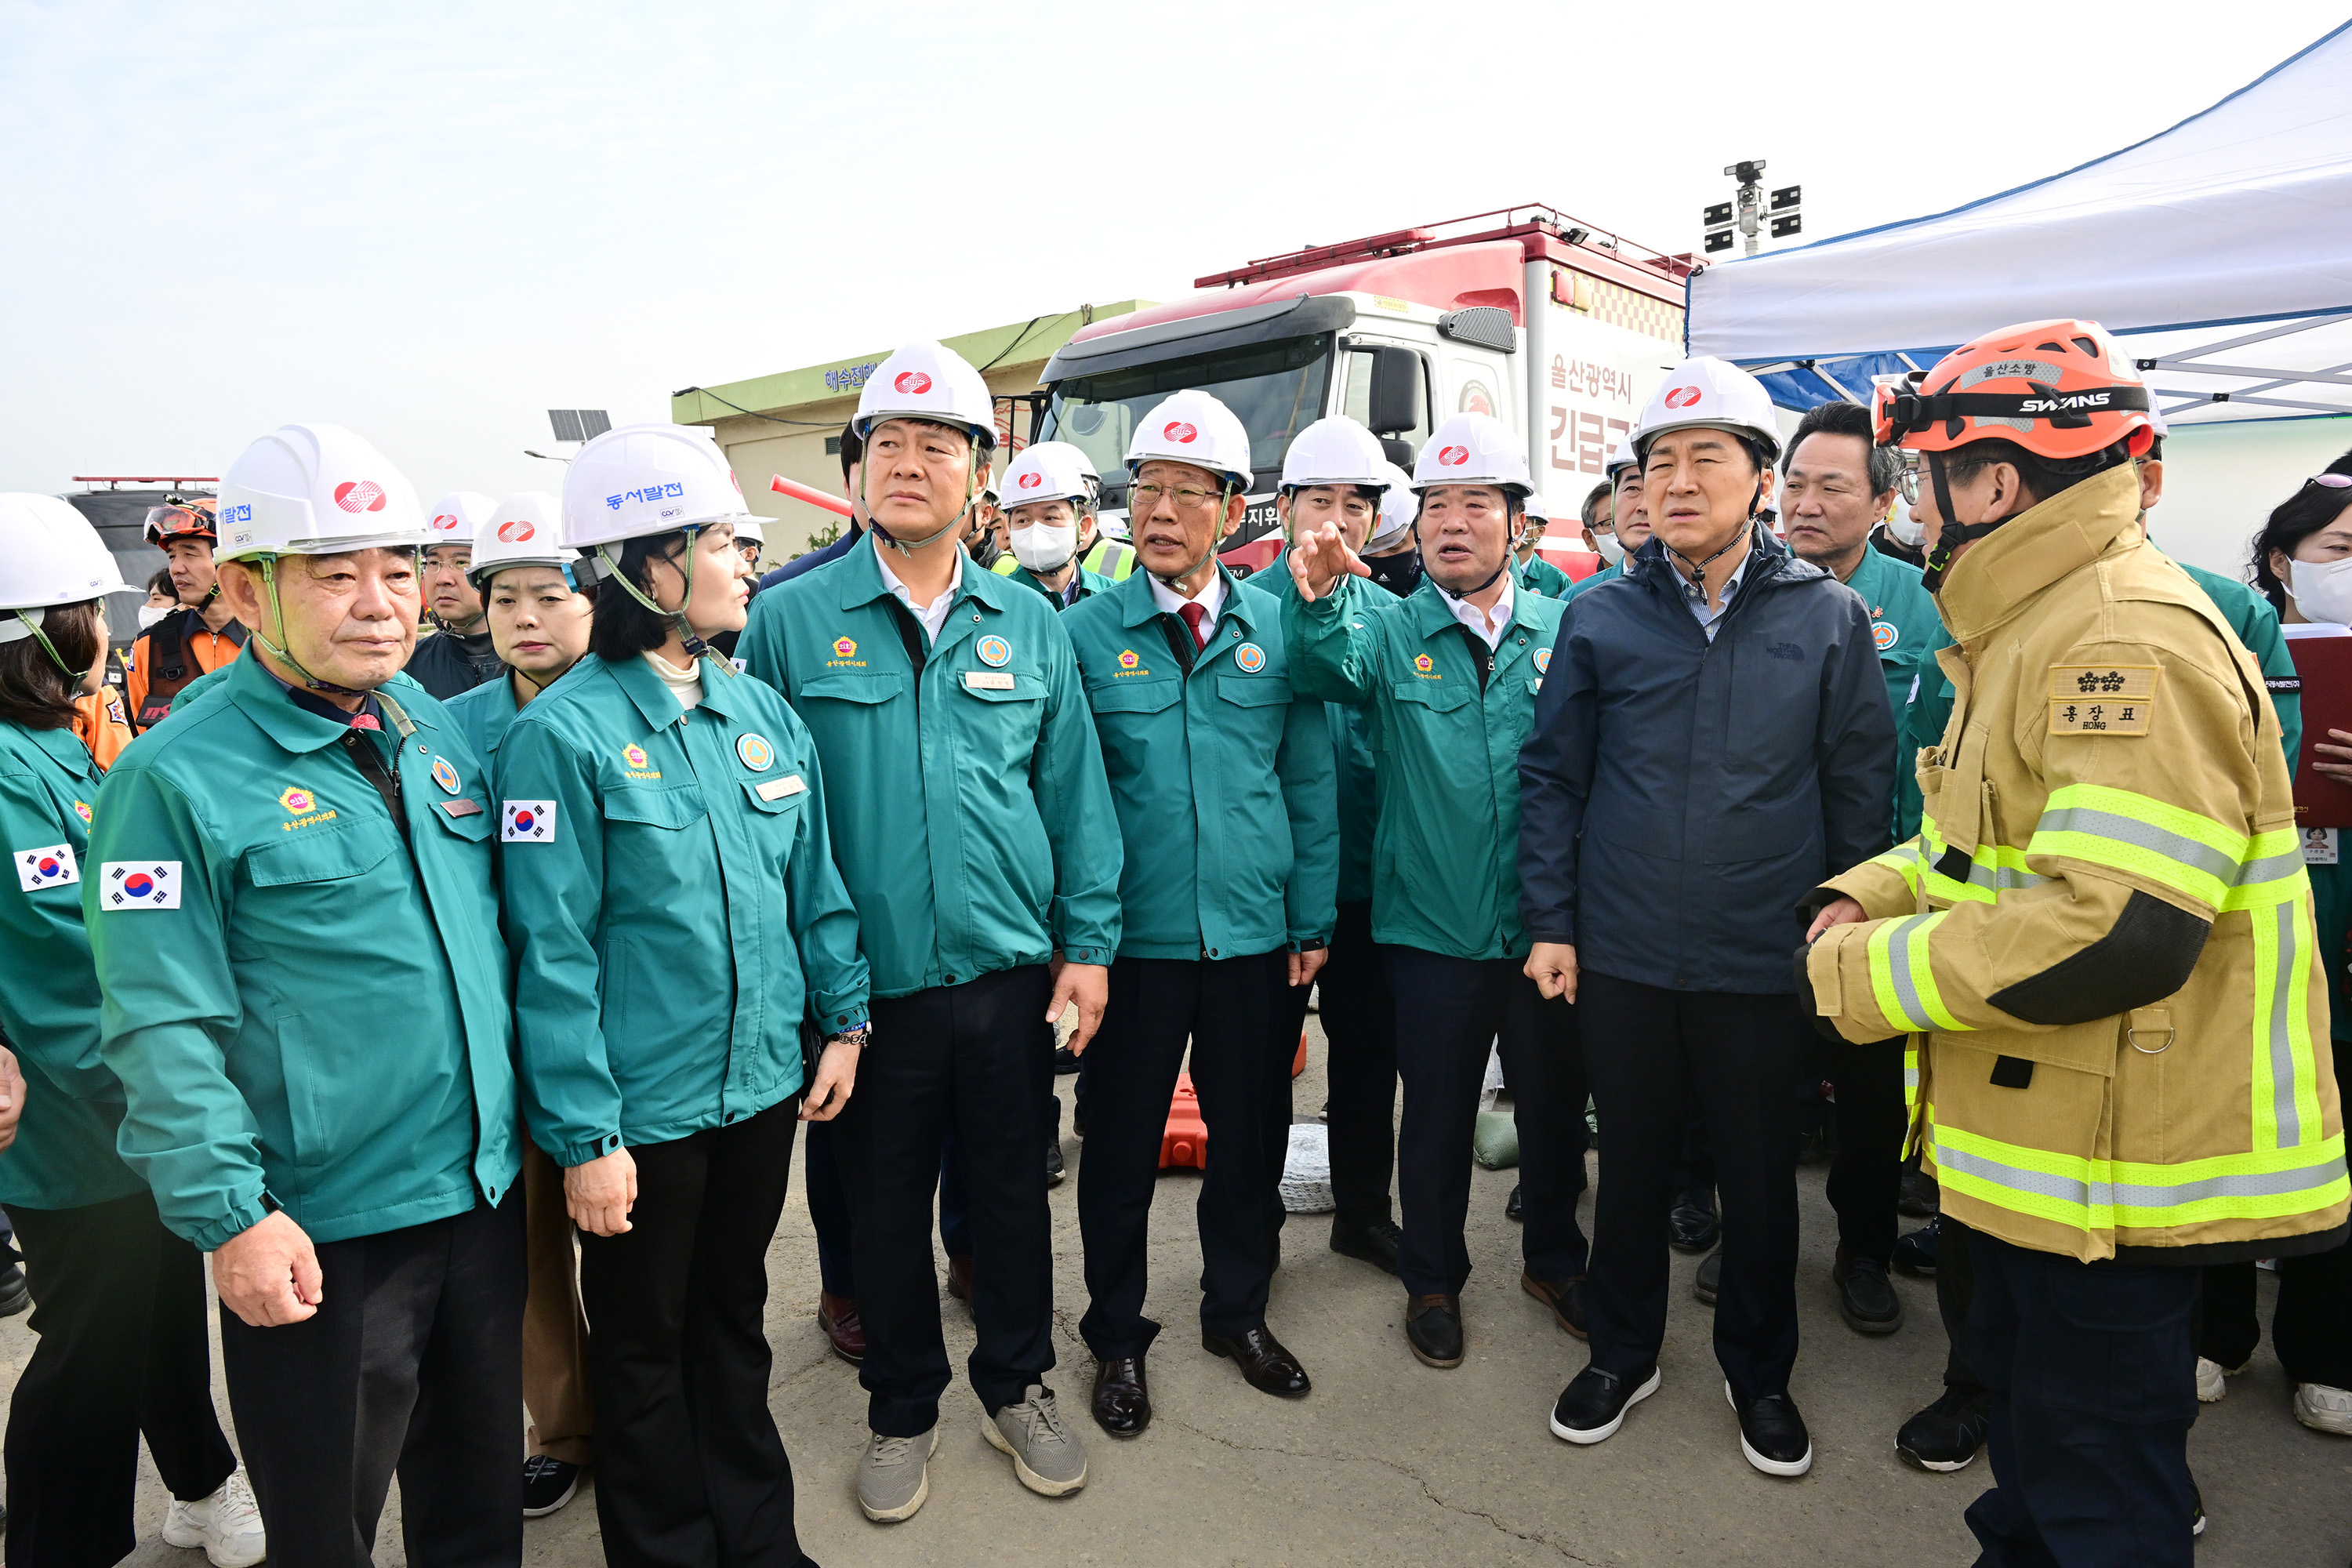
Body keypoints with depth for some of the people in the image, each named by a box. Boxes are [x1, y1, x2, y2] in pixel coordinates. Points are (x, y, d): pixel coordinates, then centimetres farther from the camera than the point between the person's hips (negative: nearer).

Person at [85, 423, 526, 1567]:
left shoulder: (435, 730, 4)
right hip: (318, 1233, -5)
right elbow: (164, 1031, -16)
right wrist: (228, 1214, -18)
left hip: (481, 1189, 5)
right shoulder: (176, 778, -14)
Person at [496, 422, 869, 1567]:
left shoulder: (761, 710, 2)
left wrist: (843, 1017, 6)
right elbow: (552, 952, -16)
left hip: (765, 1083, 5)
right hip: (644, 1107, -5)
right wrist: (583, 1136, -15)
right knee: (643, 1346, 16)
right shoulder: (563, 734, -16)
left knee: (735, 1315, 23)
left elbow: (813, 880, 8)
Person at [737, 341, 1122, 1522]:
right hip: (867, 982, -1)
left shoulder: (1029, 624, 4)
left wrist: (1087, 943, 1)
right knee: (886, 1205, 15)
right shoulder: (789, 622, -3)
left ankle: (1018, 1384, 40)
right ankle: (902, 1409, 38)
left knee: (1012, 1189, 16)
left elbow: (1074, 793, 5)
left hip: (1008, 974, 2)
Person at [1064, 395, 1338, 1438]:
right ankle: (1117, 1338, 32)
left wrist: (1311, 922, 3)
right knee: (1121, 1147, 11)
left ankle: (1238, 1311, 39)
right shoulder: (1084, 633, -3)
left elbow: (1310, 785, 6)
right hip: (1131, 939, -2)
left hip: (1256, 935, 2)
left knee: (1251, 1137, 16)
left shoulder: (1279, 629, 3)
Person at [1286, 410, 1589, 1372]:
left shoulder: (1561, 631, 3)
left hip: (1547, 923, 2)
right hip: (1432, 927, -1)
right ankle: (1433, 1281, 34)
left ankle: (1553, 1260, 41)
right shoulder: (1389, 629, -1)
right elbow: (1326, 669, -23)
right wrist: (1319, 601, -45)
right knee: (1436, 1114, 13)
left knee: (1554, 1107, 17)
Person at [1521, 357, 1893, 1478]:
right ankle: (1622, 1353, 37)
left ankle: (1759, 1373, 38)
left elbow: (1860, 785, 3)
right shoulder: (1601, 618, -1)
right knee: (1634, 1163, 15)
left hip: (1766, 964, 0)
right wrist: (1550, 922, -1)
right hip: (1621, 957, 1)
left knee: (1761, 1177, 14)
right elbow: (1552, 774, 2)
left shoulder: (1828, 617, -1)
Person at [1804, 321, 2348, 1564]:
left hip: (2111, 1168, -10)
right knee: (2028, 1424, 27)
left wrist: (1859, 973, -22)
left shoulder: (2130, 641, -23)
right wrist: (1870, 896, 2)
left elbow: (2119, 930, -32)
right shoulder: (2029, 630, 11)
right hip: (2037, 1141, 10)